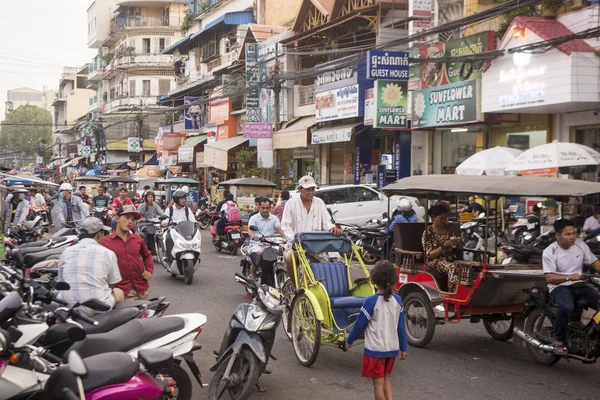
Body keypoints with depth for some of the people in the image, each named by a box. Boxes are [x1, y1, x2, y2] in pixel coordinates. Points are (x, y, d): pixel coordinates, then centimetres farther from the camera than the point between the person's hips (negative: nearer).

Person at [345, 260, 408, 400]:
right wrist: (403, 348, 14)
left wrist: (349, 341, 5)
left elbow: (359, 325, -10)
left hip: (375, 349, -5)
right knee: (385, 378, 22)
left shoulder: (371, 301, -16)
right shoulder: (397, 300, -3)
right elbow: (401, 327, 4)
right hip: (392, 348, 5)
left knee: (378, 383, 6)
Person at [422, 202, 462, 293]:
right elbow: (429, 255, -8)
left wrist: (458, 243, -6)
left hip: (450, 259, 5)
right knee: (453, 268, -35)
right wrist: (444, 246, -20)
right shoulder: (428, 233, -1)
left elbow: (459, 248, 18)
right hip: (435, 261, -5)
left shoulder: (449, 229, 13)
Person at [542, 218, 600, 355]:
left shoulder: (580, 245, 4)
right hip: (559, 287, -5)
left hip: (578, 285, 5)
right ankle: (559, 340, -17)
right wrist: (568, 277, -34)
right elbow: (549, 278, -16)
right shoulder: (549, 252, -10)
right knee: (567, 307, -36)